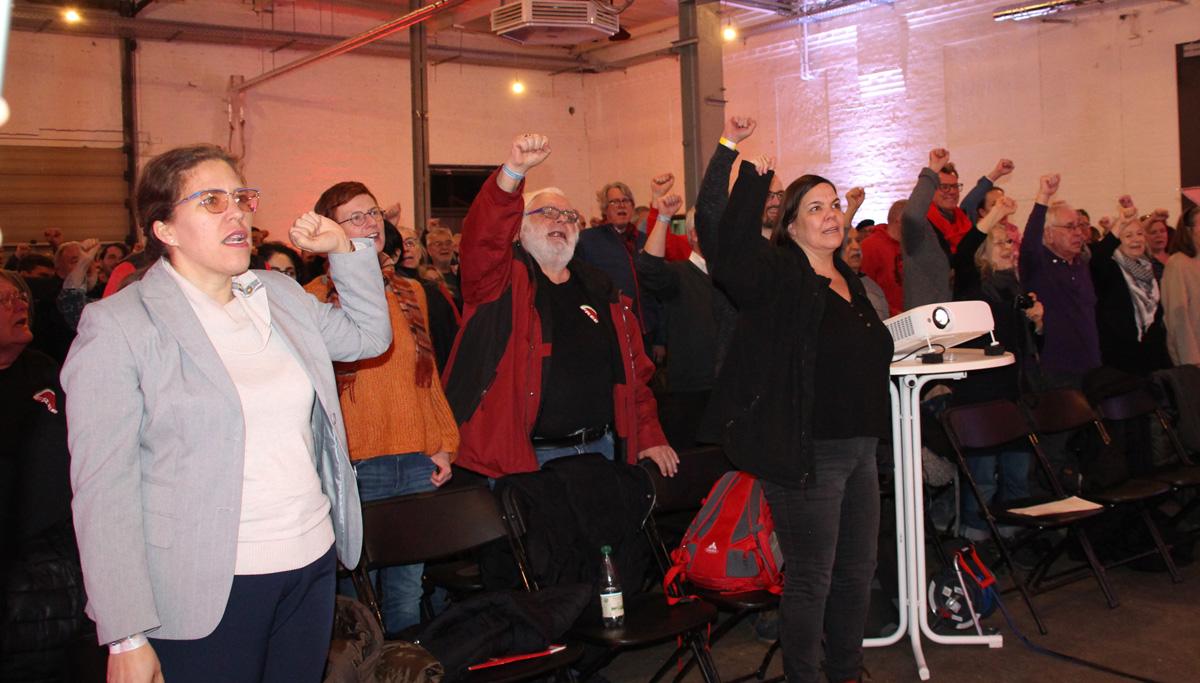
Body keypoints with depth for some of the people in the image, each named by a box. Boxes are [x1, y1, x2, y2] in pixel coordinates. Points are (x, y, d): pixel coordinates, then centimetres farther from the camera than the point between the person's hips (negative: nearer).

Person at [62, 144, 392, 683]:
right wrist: (126, 638, -14)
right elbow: (104, 489, -11)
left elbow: (370, 334, 22)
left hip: (313, 569, 5)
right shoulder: (117, 326, -8)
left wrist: (343, 248, 8)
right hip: (204, 597, -5)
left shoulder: (280, 295, 9)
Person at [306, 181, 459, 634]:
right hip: (353, 466, -4)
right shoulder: (314, 301, -2)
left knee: (409, 584, 10)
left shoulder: (410, 293, 14)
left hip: (418, 463, 4)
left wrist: (445, 443, 10)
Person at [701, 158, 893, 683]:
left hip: (859, 449, 9)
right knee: (811, 579, 2)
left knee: (858, 570, 18)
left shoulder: (848, 281, 14)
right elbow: (732, 259, -33)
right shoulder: (780, 275, -10)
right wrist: (753, 181, -30)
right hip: (807, 455, -8)